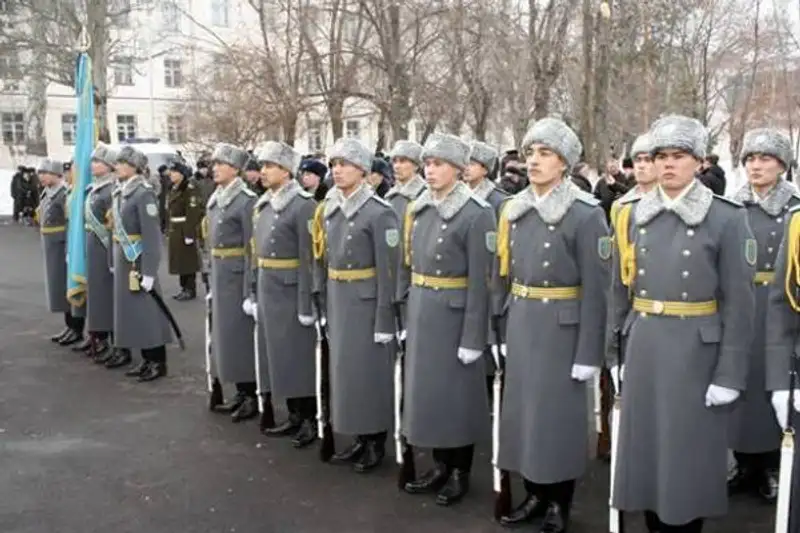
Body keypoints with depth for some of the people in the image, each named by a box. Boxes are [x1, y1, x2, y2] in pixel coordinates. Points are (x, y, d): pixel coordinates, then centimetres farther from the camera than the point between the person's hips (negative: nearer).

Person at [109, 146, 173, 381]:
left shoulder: (144, 193, -15)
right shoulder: (120, 192, 10)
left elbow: (152, 235, -19)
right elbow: (117, 228, 16)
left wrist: (149, 271, -21)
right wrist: (114, 260, 15)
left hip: (139, 258, -9)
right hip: (122, 257, 9)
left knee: (147, 308, -2)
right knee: (130, 307, 12)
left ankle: (159, 362, 8)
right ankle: (147, 359, 21)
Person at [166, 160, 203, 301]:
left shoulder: (190, 188, -14)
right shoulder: (174, 189, 13)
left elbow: (193, 213, -19)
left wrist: (189, 234, -22)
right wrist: (169, 231, 16)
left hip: (186, 230, -9)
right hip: (175, 230, 9)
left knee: (188, 260, -2)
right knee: (179, 260, 12)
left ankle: (191, 290, 6)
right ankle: (184, 288, 21)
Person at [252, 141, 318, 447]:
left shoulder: (303, 205, -15)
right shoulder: (263, 204, 11)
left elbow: (309, 259, -19)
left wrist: (306, 304, -20)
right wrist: (254, 291, 14)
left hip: (291, 294, -8)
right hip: (268, 292, 8)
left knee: (301, 357, 2)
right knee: (278, 356, 14)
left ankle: (311, 420, 15)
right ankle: (294, 417, 27)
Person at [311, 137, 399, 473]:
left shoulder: (379, 212, -14)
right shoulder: (329, 209, 7)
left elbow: (388, 272, -15)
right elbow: (324, 260, 13)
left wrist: (384, 321, -16)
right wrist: (324, 304, 12)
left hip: (367, 302, -7)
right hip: (337, 301, 7)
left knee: (370, 370, 2)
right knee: (343, 368, 13)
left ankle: (377, 443, 17)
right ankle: (360, 439, 26)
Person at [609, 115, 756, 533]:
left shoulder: (727, 218, -7)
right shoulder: (632, 215, 5)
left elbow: (739, 303, -7)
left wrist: (730, 373, -10)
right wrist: (616, 352, 10)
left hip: (697, 350, -4)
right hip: (643, 348, 4)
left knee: (689, 449, 6)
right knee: (643, 444, 12)